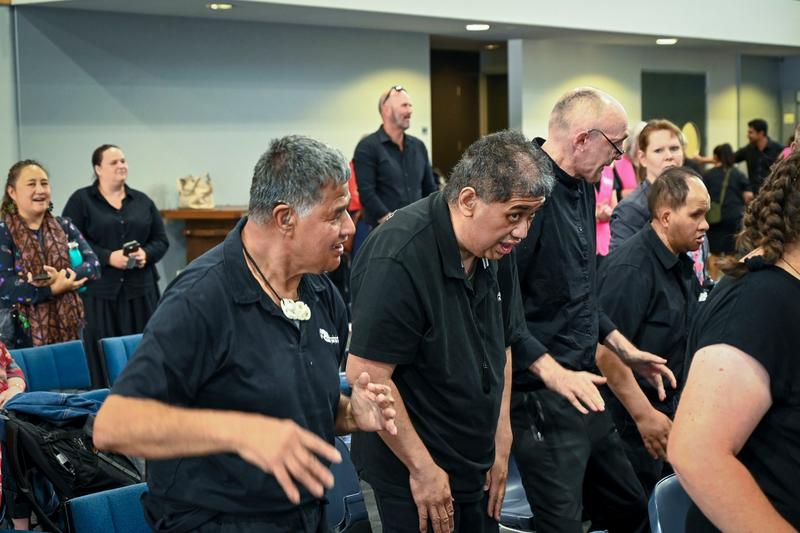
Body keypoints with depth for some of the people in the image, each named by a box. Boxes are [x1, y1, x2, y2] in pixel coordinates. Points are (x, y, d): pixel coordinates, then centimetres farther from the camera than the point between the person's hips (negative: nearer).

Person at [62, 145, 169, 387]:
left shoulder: (142, 201, 15)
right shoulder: (81, 200, 3)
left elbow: (161, 240, 14)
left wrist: (146, 253, -7)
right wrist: (108, 257, -16)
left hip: (140, 291, 4)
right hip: (98, 292, -3)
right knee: (102, 359, -4)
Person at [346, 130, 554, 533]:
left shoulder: (496, 251, 0)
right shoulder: (400, 258, -24)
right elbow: (366, 373, -25)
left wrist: (500, 443, 10)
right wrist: (422, 468, -18)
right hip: (413, 474, -7)